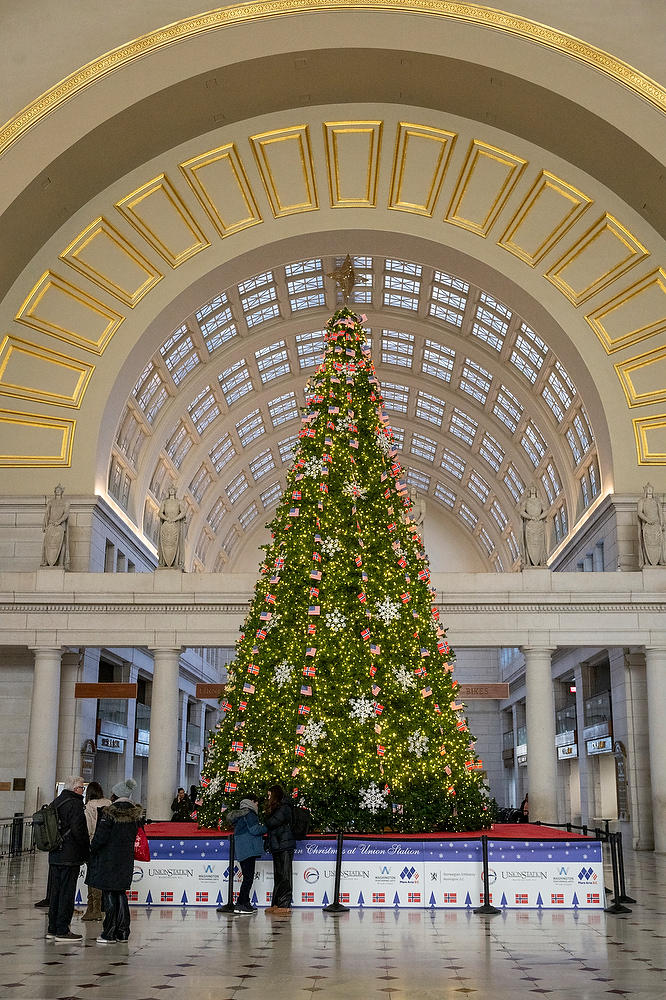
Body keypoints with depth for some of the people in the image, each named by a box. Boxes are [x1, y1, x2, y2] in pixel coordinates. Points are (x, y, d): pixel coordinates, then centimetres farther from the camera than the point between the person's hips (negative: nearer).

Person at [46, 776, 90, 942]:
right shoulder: (74, 804, -14)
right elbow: (78, 830, -19)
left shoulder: (56, 802, 12)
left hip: (54, 856, 9)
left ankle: (52, 929, 19)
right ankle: (62, 931, -1)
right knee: (67, 893, -3)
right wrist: (86, 851, -8)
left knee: (55, 891, 13)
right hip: (70, 856, -8)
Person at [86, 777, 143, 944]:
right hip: (127, 859, 6)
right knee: (121, 894, 14)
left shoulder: (109, 812, -14)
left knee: (109, 894, 0)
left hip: (109, 858, -6)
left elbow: (101, 836, -15)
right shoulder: (136, 813, 3)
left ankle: (110, 934, 2)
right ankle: (122, 932, 16)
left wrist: (92, 849, 0)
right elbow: (135, 835, 10)